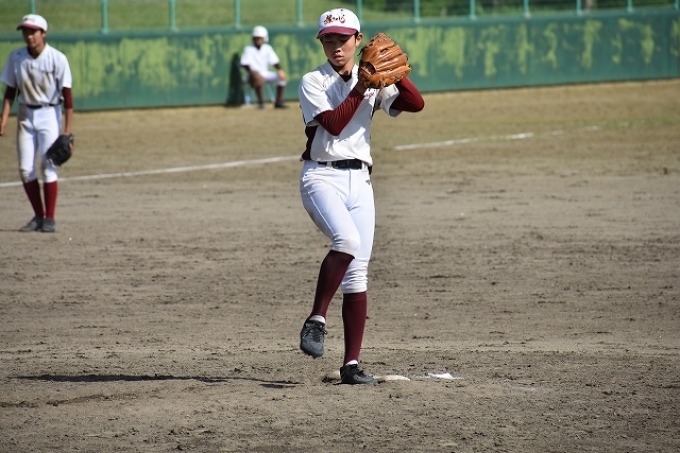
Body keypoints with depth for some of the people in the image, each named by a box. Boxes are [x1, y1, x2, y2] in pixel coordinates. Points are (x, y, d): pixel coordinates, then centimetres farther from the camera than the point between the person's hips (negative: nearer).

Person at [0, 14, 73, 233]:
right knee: (25, 169, 1)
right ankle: (38, 216, 14)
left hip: (49, 114, -4)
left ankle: (50, 219, -1)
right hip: (25, 115, 4)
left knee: (47, 166, -10)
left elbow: (67, 95, -12)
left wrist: (67, 131, -16)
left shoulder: (57, 59, -13)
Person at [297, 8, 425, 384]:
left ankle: (351, 364, 2)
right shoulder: (313, 82, 0)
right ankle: (316, 320, -18)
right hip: (321, 177, -4)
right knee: (347, 240, -32)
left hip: (359, 180, 4)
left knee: (357, 273, 0)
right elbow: (333, 124, -16)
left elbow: (416, 104, -2)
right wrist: (360, 87, -17)